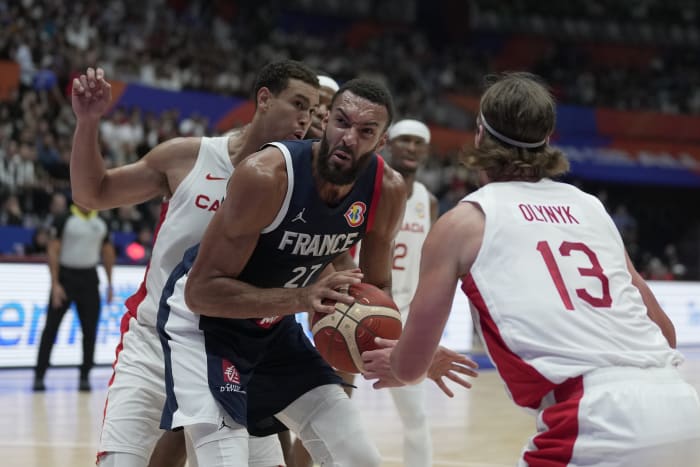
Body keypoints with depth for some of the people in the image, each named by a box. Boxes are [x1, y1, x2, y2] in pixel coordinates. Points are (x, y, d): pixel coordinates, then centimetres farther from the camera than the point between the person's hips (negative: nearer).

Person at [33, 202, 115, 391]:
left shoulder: (101, 223, 8)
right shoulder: (64, 221, -7)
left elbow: (108, 252, 17)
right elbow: (52, 252, -9)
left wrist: (109, 283, 13)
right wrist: (55, 284, -15)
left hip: (89, 279, 4)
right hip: (66, 275, -4)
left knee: (90, 330, 2)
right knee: (51, 327, -3)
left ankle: (85, 376, 10)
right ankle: (39, 376, 1)